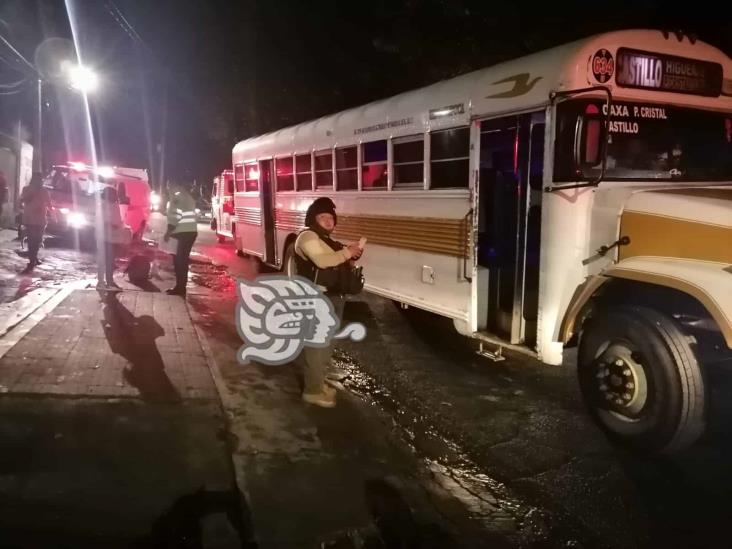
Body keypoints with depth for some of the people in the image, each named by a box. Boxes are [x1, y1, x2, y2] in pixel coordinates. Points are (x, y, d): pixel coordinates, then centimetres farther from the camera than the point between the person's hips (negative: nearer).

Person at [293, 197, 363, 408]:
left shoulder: (326, 239, 19)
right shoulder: (308, 236, -14)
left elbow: (336, 262, 21)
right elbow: (322, 260, -30)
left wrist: (351, 256, 3)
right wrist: (346, 253, -21)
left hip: (332, 297, 11)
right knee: (316, 344, -6)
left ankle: (320, 381, 32)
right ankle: (312, 390, 2)